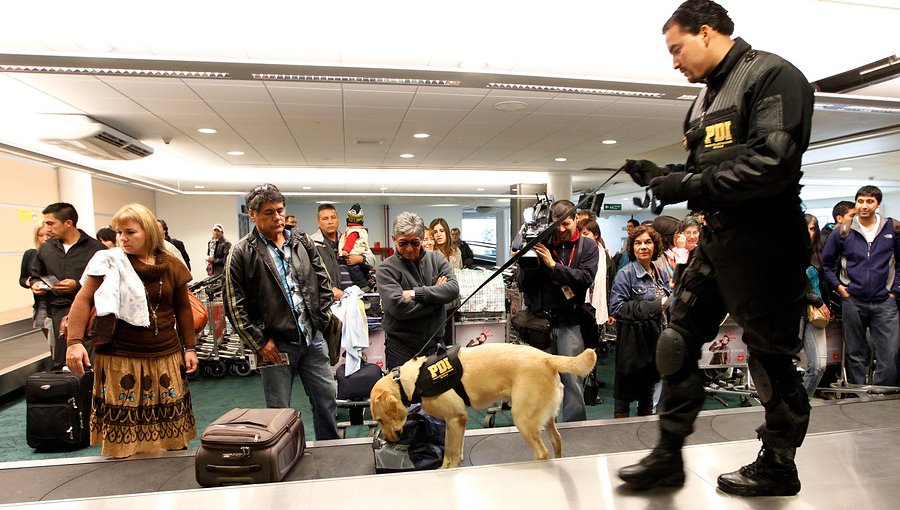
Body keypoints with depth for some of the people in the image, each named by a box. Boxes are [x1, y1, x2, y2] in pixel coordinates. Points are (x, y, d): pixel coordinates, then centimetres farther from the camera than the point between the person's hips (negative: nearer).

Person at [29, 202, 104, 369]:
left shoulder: (95, 248, -5)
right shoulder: (46, 248, 14)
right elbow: (34, 275, 29)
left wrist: (78, 285, -15)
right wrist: (35, 284, 8)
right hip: (57, 311, 5)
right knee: (59, 365, 2)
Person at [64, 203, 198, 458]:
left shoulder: (170, 265, 5)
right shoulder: (109, 261, -2)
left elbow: (183, 308, 12)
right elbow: (84, 299, -5)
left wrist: (189, 348, 12)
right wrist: (74, 341, -17)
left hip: (166, 358, 3)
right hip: (120, 360, -2)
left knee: (172, 423, 9)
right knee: (124, 425, 3)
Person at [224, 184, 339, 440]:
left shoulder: (302, 242, 6)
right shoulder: (242, 253, -6)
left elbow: (324, 283, 12)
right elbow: (235, 306, -7)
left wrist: (320, 320, 4)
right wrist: (259, 343, -9)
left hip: (313, 339, 4)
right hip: (276, 345, -3)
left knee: (327, 399, 12)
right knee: (279, 411, 9)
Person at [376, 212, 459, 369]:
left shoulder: (437, 259, 4)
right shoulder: (386, 269, -8)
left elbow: (453, 289, -11)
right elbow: (398, 307, -20)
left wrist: (416, 293, -18)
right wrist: (436, 293, -12)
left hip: (435, 343, 3)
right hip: (401, 348, -3)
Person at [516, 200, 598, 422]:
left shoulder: (588, 246, 5)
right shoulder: (542, 243, 4)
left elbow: (585, 278, -11)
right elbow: (522, 284, 2)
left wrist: (553, 264, -17)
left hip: (569, 322, -1)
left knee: (573, 380, -2)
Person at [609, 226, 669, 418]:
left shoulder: (661, 274, 9)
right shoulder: (625, 274, -11)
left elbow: (667, 303, 23)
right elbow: (616, 308, -20)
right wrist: (654, 307, -19)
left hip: (655, 338, 6)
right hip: (632, 340, -6)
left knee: (649, 388, 17)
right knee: (626, 391, 2)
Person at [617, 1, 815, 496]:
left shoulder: (772, 75, -9)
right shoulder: (706, 98, 18)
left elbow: (772, 165, -22)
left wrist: (688, 186, -18)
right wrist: (664, 176, 4)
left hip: (761, 241, -8)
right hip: (715, 238, 9)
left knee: (771, 357, 5)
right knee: (677, 343, 7)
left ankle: (778, 465, 26)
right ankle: (668, 455, 19)